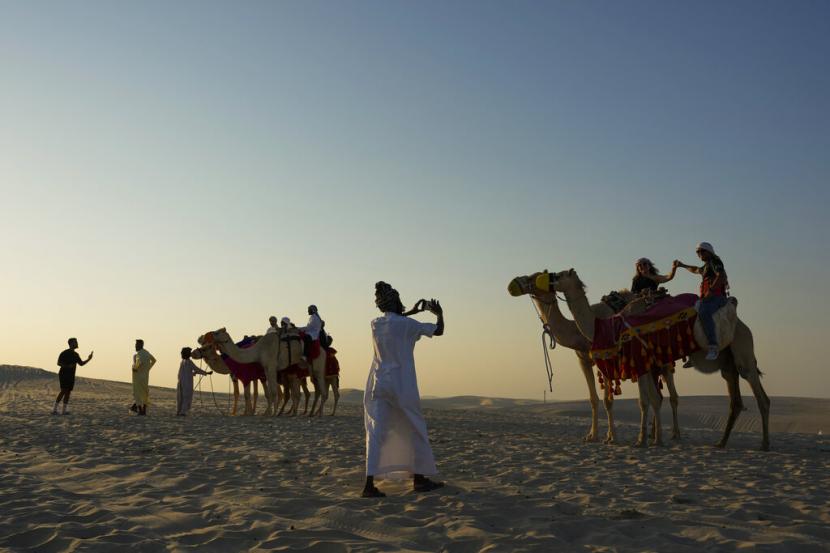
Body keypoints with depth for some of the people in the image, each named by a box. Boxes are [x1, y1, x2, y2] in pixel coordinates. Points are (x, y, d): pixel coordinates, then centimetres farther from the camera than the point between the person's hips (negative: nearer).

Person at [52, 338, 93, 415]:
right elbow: (58, 363, -12)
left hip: (71, 376, 7)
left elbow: (81, 364, 15)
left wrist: (89, 359, -2)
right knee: (63, 391, -18)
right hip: (63, 374, -7)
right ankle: (54, 409, -14)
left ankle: (64, 410, 6)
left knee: (68, 392, 2)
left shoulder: (75, 354, 12)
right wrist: (68, 366, -26)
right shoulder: (64, 353, -9)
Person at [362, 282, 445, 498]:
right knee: (415, 431, 12)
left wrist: (414, 310, 34)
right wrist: (439, 313, 18)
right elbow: (438, 331, -1)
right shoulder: (406, 324, -9)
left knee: (376, 432, -2)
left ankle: (370, 483, -13)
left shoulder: (375, 324, 7)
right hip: (401, 385, -4)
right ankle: (419, 479, 21)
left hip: (378, 383, 4)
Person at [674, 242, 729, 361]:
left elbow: (721, 276, -15)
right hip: (707, 297, 10)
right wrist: (682, 265, 64)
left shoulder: (714, 261, 3)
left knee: (703, 312, -37)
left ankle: (713, 347, -47)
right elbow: (696, 270, 54)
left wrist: (711, 290, -21)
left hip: (716, 296, -10)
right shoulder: (707, 266, 32)